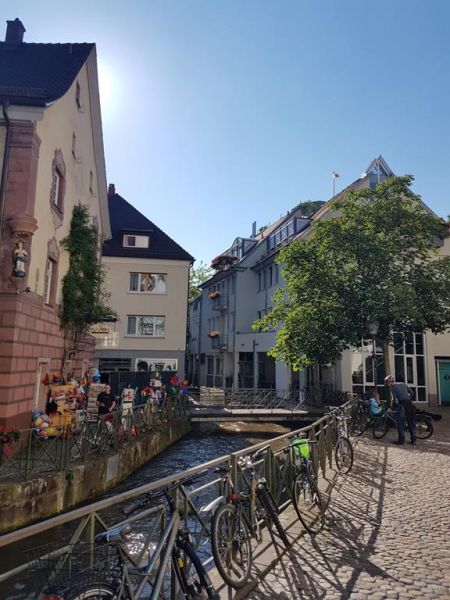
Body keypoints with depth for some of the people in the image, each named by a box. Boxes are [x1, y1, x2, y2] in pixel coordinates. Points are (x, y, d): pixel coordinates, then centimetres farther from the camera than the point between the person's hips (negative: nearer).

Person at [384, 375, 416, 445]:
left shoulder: (393, 387, -3)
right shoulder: (403, 384, 16)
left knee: (400, 423, 2)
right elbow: (412, 392, 17)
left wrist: (393, 406, 6)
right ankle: (413, 439, 18)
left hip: (402, 404, -7)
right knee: (411, 422, 14)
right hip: (410, 404, 7)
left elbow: (394, 399, -9)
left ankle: (401, 440, 1)